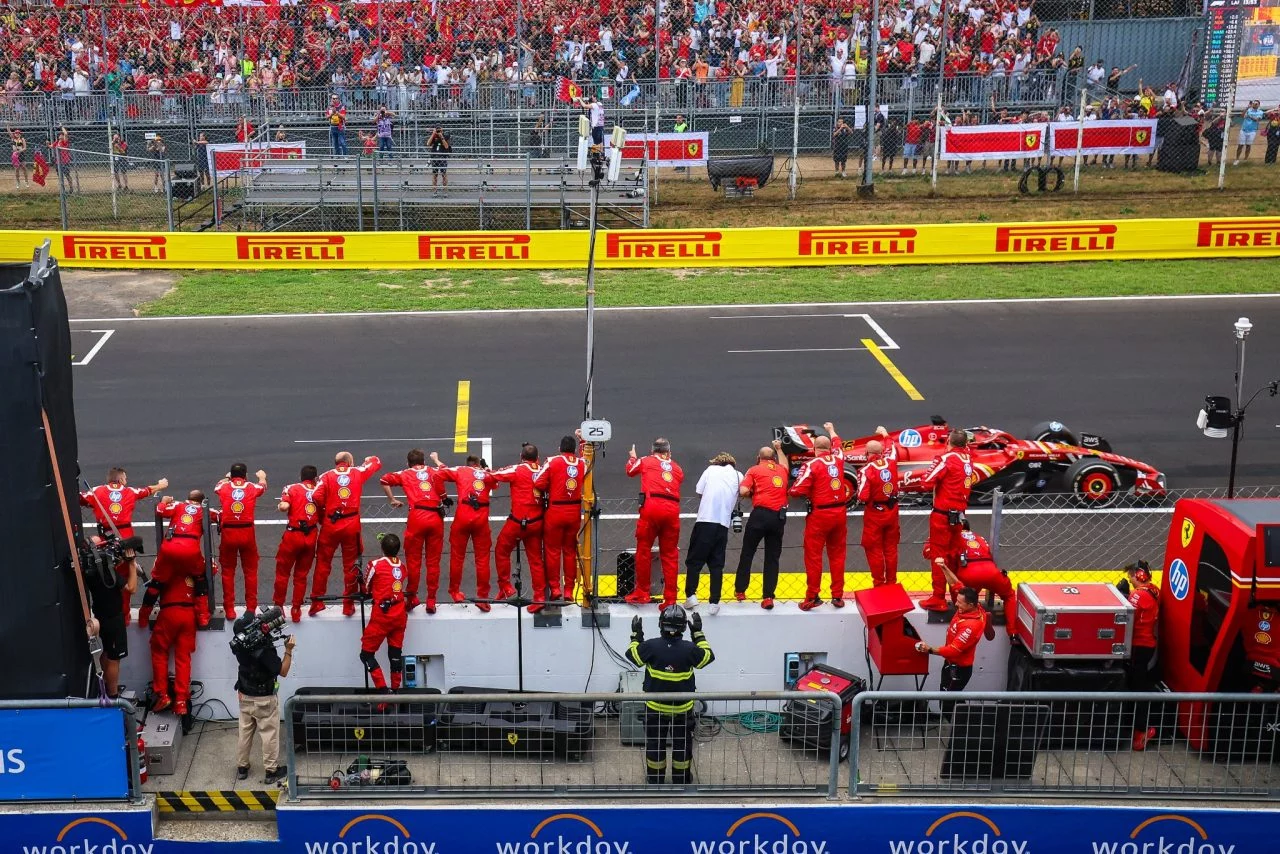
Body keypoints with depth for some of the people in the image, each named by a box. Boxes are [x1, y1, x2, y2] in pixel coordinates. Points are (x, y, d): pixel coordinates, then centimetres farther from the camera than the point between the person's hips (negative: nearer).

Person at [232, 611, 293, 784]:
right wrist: (289, 651, -23)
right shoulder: (264, 650, -30)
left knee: (244, 732, 18)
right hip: (264, 699, -6)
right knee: (270, 734, 7)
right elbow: (283, 672, -22)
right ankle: (271, 771, 16)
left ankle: (241, 768, 29)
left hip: (245, 696, 6)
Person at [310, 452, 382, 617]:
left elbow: (317, 497, -13)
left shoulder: (327, 476, 1)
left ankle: (316, 602, 14)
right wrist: (368, 460, 42)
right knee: (350, 565, 10)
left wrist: (322, 514, 3)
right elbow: (377, 462, 20)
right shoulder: (358, 472, 5)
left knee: (323, 563, 11)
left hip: (330, 524, 0)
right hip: (352, 524, 0)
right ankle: (348, 605, 16)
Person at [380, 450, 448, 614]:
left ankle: (411, 598, 12)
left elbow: (384, 480, 8)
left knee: (413, 560, 8)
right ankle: (431, 601, 7)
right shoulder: (435, 472, 16)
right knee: (433, 561, 6)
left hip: (416, 517, -1)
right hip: (436, 518, 1)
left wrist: (392, 500, 17)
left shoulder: (405, 474, 14)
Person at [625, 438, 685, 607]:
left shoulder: (646, 461, 16)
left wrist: (632, 458, 53)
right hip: (672, 510, 3)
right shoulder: (677, 468, 21)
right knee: (670, 555, 6)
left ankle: (642, 593, 8)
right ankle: (670, 598, 6)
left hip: (651, 508, -3)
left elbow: (630, 471, 30)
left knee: (643, 550, 7)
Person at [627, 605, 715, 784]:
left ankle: (655, 779, 30)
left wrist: (636, 635, 11)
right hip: (683, 708, 0)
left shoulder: (651, 646, -22)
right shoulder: (689, 649, -21)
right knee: (682, 744, 19)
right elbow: (708, 656, -1)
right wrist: (698, 633, 6)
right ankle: (682, 779, 32)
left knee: (655, 743, 18)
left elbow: (632, 654, -3)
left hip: (655, 707, 0)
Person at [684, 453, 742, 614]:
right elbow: (741, 497, 8)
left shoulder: (711, 469, 10)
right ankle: (714, 602, 3)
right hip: (724, 524, 2)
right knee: (717, 563, 8)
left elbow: (699, 490, 8)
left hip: (705, 520, -2)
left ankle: (690, 595, -1)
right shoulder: (738, 476, 14)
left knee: (694, 559, 7)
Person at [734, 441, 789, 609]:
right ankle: (768, 597, 0)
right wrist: (779, 448, 57)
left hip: (760, 514, -3)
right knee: (772, 558, 7)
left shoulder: (754, 470, 4)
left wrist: (752, 494, 13)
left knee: (747, 553, 12)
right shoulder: (782, 470, 17)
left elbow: (743, 491, -8)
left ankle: (740, 590, 18)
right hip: (779, 517, 3)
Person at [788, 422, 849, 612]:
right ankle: (837, 596, 17)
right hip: (839, 512, 5)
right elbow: (837, 443, 29)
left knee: (813, 555, 2)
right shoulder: (838, 458, 5)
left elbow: (797, 491, -16)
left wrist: (809, 494, 7)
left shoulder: (811, 465, -9)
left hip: (819, 514, -5)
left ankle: (812, 597, 4)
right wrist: (831, 429, 48)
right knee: (837, 554, 13)